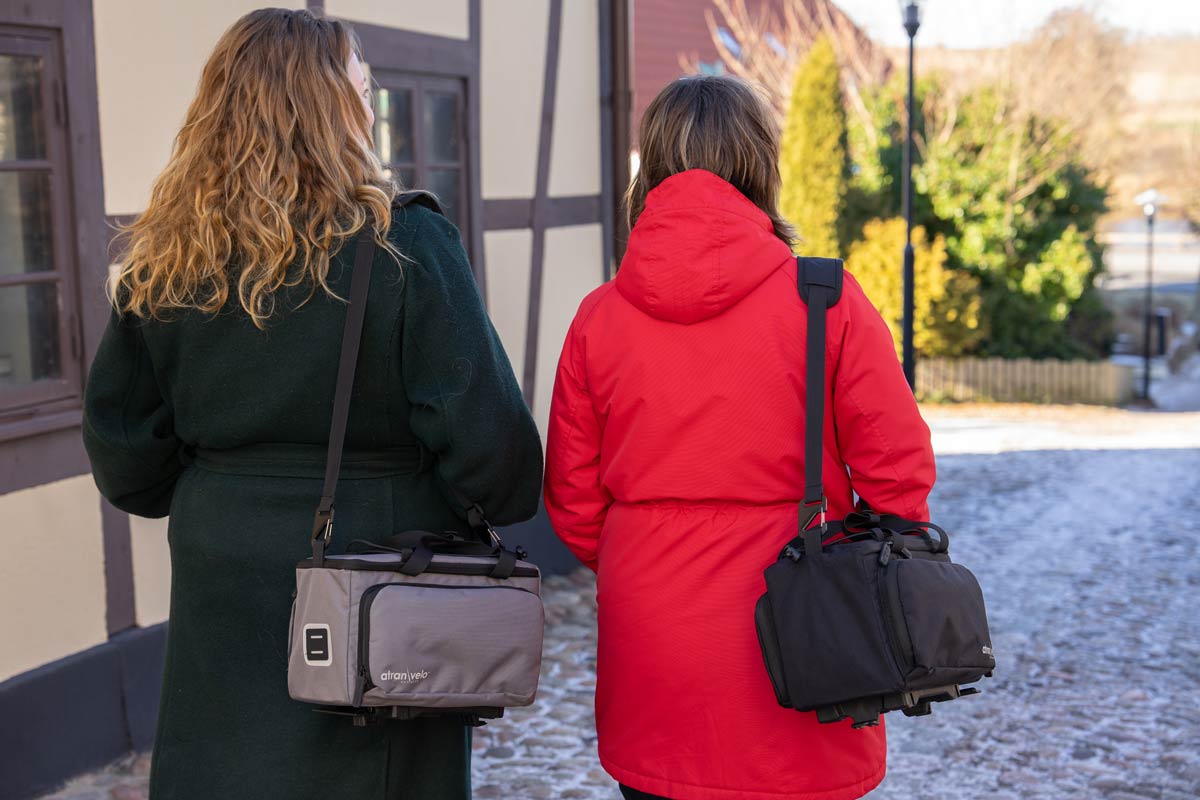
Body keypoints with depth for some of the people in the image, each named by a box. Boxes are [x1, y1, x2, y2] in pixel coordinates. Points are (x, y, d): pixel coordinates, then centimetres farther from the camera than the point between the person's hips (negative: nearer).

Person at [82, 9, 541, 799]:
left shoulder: (162, 268, -1)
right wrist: (506, 496, 5)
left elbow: (128, 468, 4)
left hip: (225, 628, 4)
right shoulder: (405, 249, -14)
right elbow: (489, 440, -16)